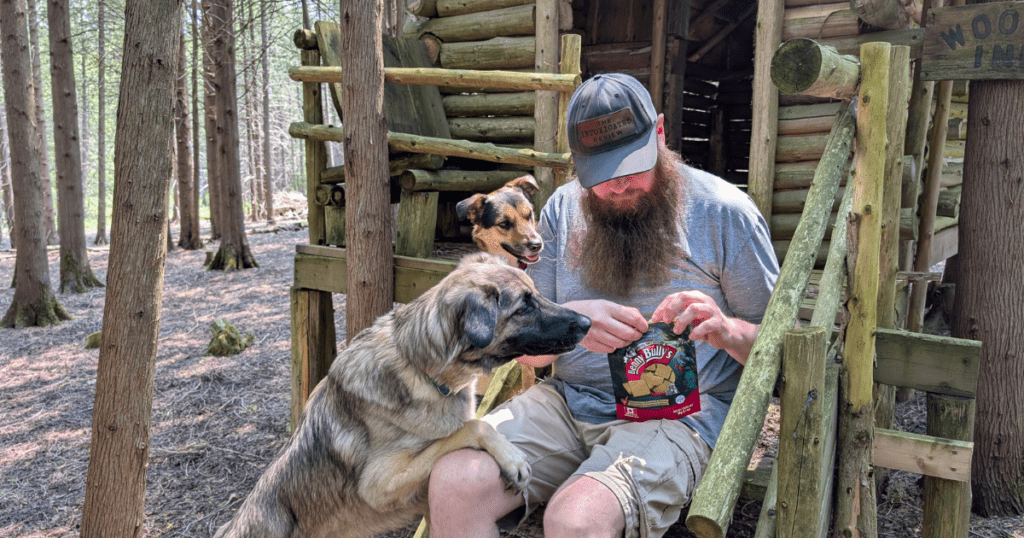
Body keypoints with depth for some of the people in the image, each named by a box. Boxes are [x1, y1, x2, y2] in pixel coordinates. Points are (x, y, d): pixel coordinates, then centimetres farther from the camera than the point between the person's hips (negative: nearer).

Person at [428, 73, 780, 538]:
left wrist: (727, 330, -20)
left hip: (678, 410, -3)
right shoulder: (563, 208, 10)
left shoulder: (724, 212, 0)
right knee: (452, 485, -21)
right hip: (567, 399, 4)